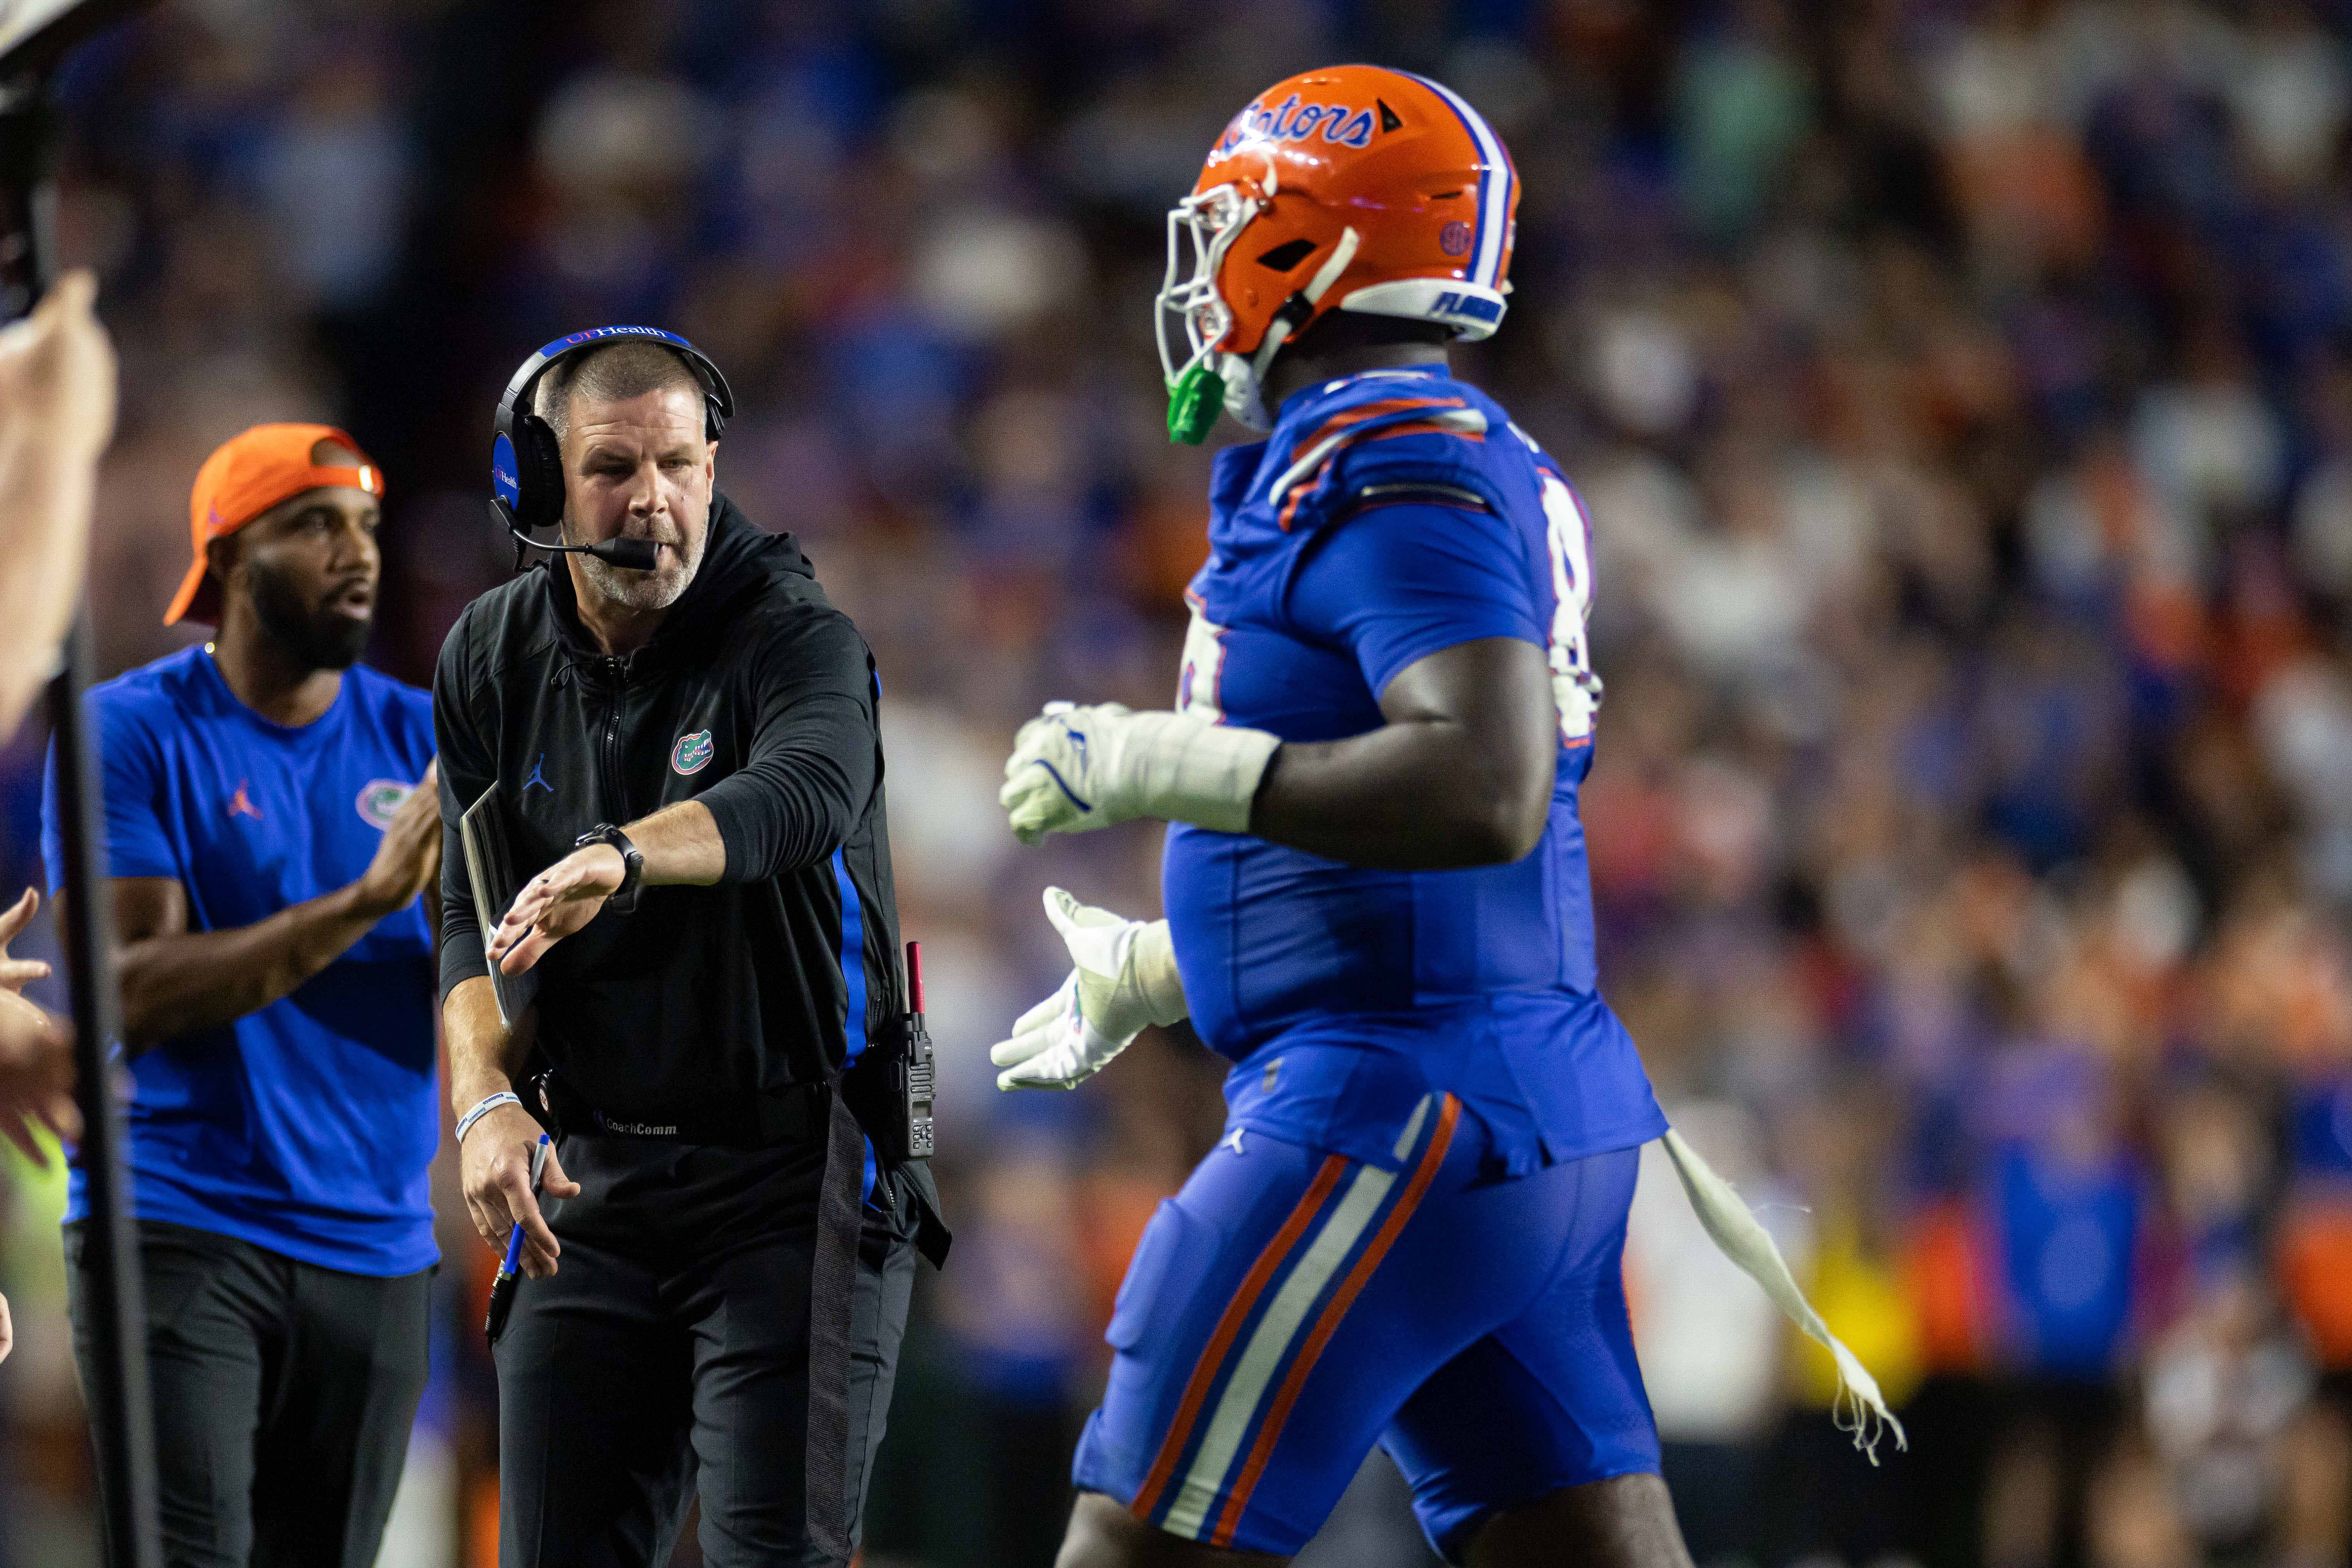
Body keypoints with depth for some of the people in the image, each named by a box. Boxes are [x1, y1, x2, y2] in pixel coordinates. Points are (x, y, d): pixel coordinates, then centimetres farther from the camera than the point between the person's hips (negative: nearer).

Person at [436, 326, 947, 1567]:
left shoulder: (799, 642, -11)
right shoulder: (492, 662, 6)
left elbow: (803, 796, -34)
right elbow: (478, 923, 3)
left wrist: (623, 856, -54)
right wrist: (486, 1100, -17)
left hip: (791, 1178, -5)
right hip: (599, 1186, 5)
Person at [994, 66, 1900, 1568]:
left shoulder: (1392, 460, -12)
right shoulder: (1480, 465, 19)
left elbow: (1484, 794, -26)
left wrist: (1162, 765, -22)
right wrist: (1163, 970, 37)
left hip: (1401, 1108, -10)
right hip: (1541, 1107, 10)